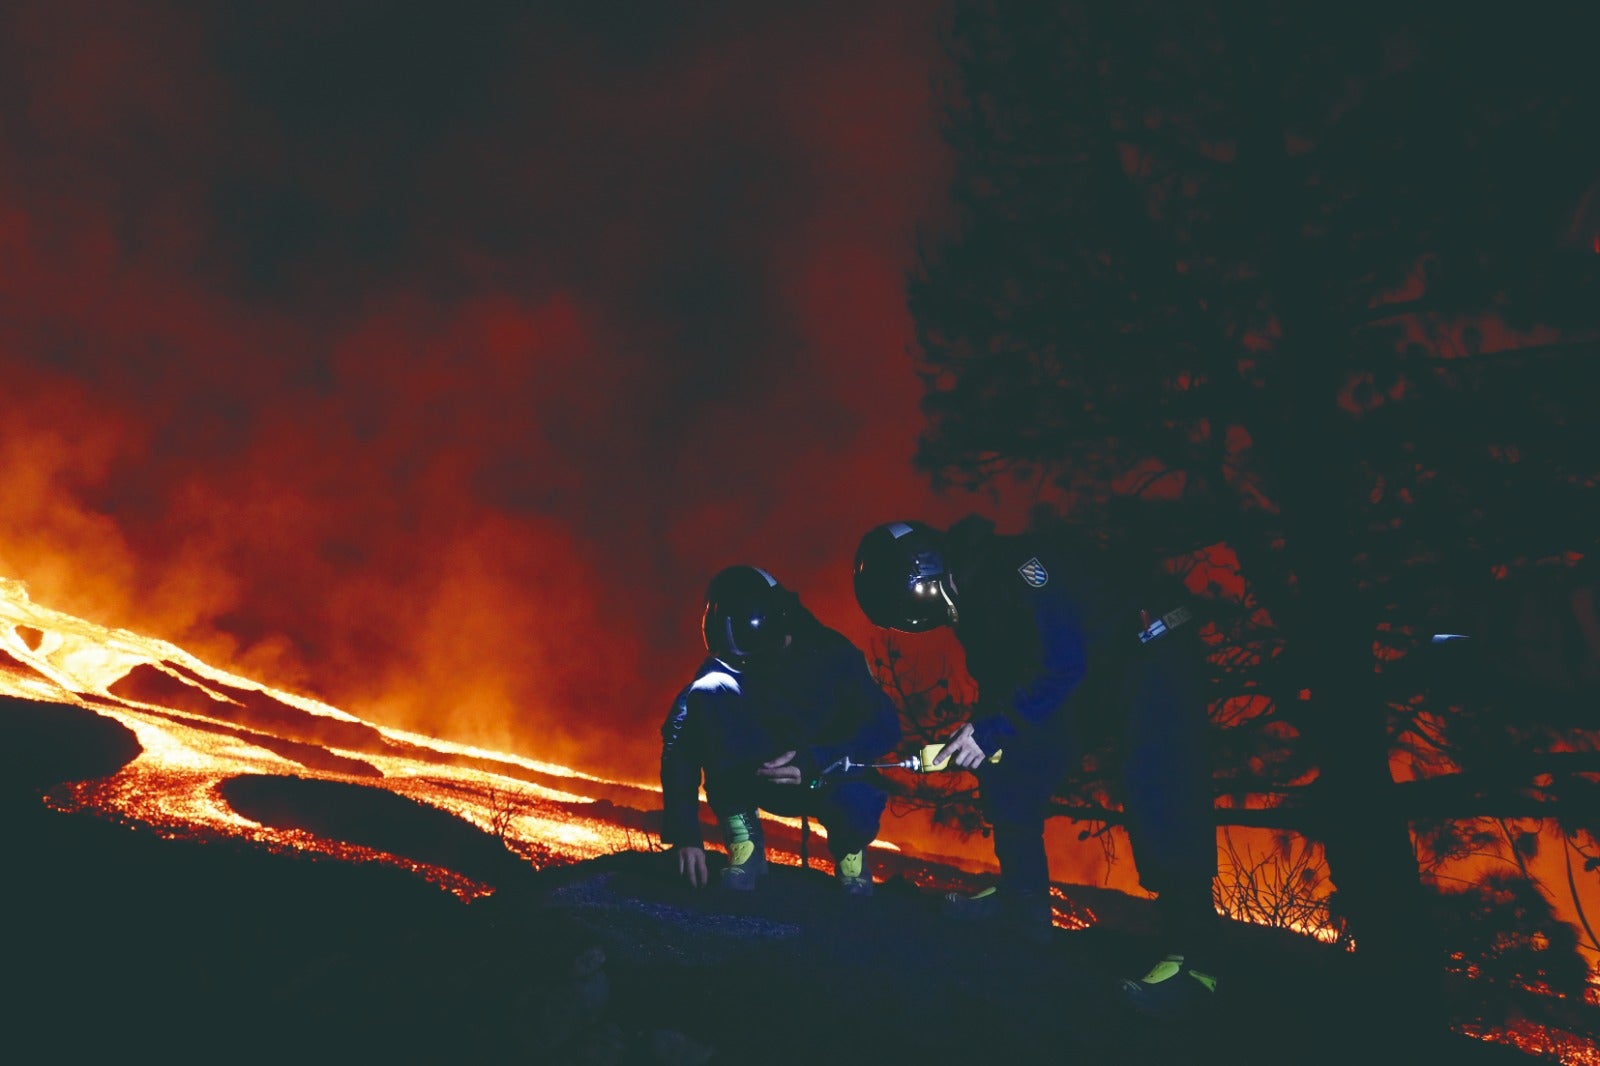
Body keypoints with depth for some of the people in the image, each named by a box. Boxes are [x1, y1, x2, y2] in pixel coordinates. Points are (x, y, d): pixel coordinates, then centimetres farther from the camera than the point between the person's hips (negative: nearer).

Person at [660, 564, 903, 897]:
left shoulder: (830, 653, -19)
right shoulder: (723, 670, -16)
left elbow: (885, 728, -19)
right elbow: (680, 749, -19)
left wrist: (815, 762, -33)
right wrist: (684, 834, -27)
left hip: (830, 774, -1)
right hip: (761, 778, 1)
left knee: (857, 802, -39)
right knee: (709, 695, -26)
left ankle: (849, 848, 1)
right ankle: (742, 840, -16)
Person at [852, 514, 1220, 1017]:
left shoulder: (1014, 565, -30)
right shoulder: (967, 601, -2)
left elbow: (1065, 662, -35)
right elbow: (1000, 680, 6)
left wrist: (993, 729, -30)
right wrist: (979, 729, -11)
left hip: (1154, 645, -9)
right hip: (1090, 667, 9)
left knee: (1158, 795, -23)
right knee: (1011, 767, 4)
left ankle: (1190, 956, -18)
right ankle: (1023, 899, 14)